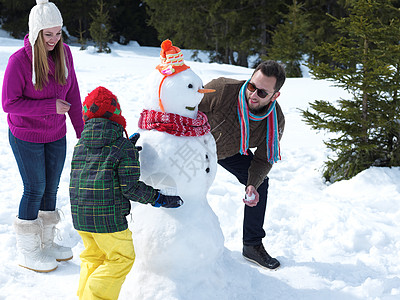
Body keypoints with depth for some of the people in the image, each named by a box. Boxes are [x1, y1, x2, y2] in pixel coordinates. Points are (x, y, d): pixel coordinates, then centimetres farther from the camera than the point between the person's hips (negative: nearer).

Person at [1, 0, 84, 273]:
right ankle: (28, 251, 21)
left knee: (51, 188, 13)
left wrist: (81, 130, 5)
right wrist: (51, 106, -22)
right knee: (35, 190, 3)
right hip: (26, 137, -5)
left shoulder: (64, 53, -5)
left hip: (56, 136, 5)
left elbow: (73, 94, 4)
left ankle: (46, 242, 31)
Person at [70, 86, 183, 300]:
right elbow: (130, 187, -13)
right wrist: (159, 198, -1)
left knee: (93, 256, 24)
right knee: (121, 259, 10)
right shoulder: (125, 148, -10)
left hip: (80, 215, 7)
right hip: (108, 217, -7)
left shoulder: (81, 144, 7)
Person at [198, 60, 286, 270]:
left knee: (260, 183, -3)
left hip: (231, 153, 3)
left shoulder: (276, 121, -27)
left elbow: (263, 159, -14)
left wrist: (253, 185, -32)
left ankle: (252, 246, 13)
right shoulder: (222, 90, -40)